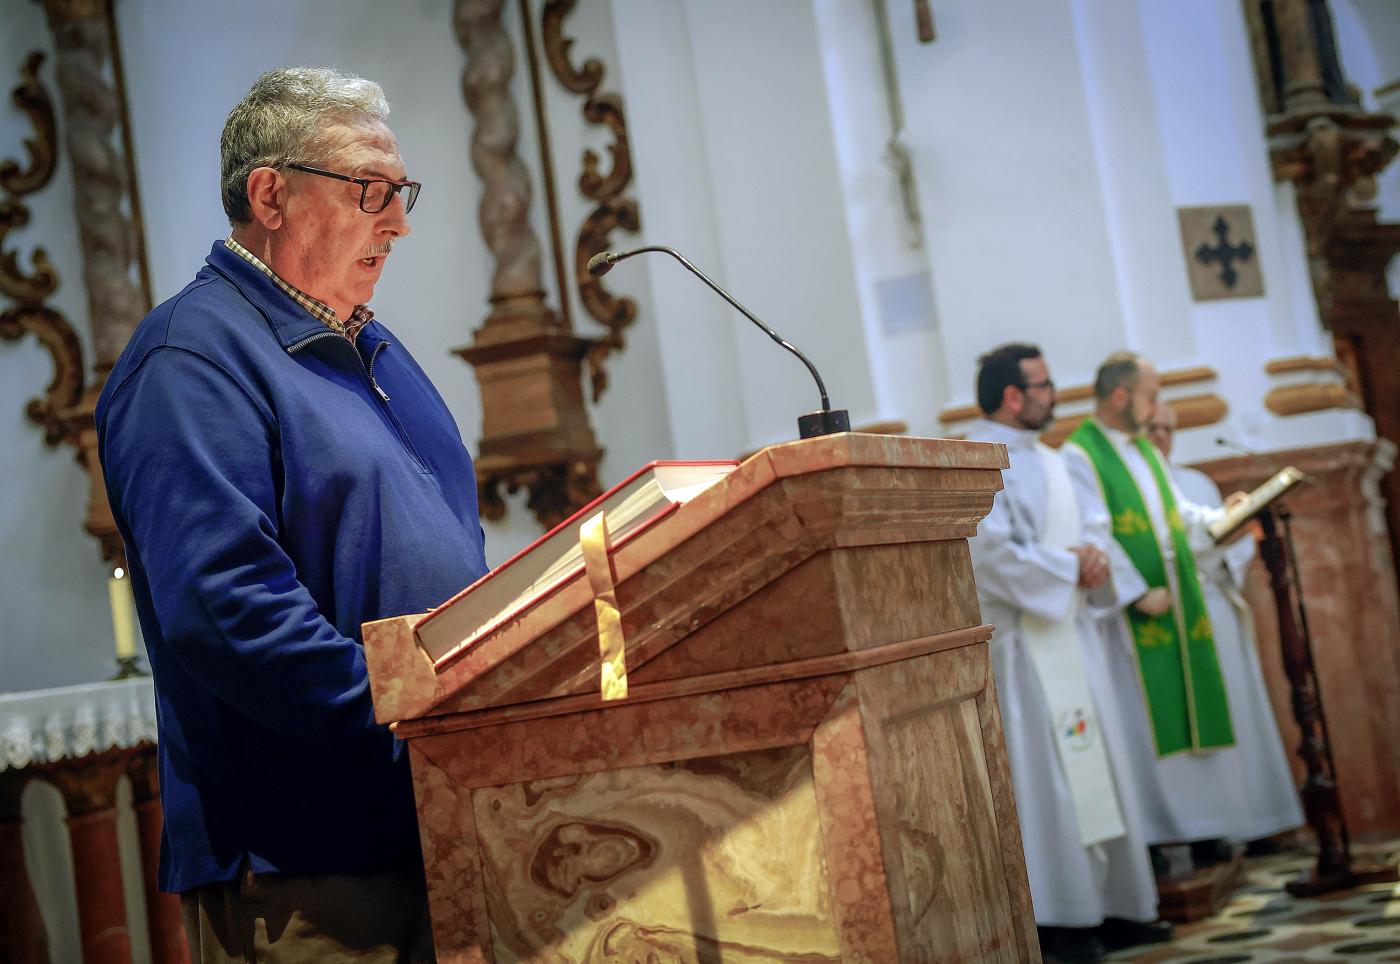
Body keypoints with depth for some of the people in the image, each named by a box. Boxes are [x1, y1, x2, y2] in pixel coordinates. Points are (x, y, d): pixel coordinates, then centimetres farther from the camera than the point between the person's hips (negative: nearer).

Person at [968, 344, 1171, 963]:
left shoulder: (1044, 460, 17)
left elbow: (1093, 515, 19)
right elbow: (994, 553, -20)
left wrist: (1092, 550, -3)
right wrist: (1070, 567, -12)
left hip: (1072, 629, 9)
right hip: (1024, 640, -9)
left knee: (1095, 764, 10)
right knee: (1046, 774, -7)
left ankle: (1113, 906, 17)